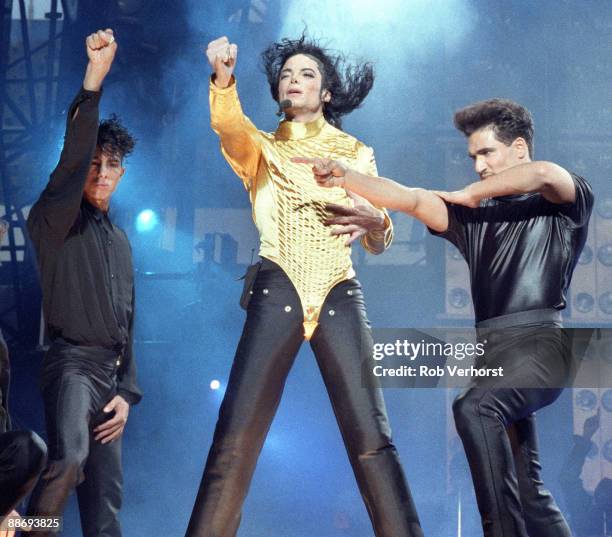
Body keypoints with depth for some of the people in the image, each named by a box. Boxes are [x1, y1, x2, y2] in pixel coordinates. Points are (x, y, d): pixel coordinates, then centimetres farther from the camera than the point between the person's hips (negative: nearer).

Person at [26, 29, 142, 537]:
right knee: (68, 456, -33)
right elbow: (71, 160, -21)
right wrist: (93, 80, -33)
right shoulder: (56, 220, -1)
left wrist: (127, 391, 10)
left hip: (111, 368, 7)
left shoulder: (120, 241, 20)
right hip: (72, 361, -7)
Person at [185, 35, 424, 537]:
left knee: (370, 435, -7)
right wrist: (222, 76, -33)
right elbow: (229, 125, -12)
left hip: (340, 294, 1)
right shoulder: (262, 149, 13)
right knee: (236, 433, -8)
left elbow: (377, 243, 11)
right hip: (277, 291, 0)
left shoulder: (356, 153, 16)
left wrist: (375, 222, -13)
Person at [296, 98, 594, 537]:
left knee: (473, 408, -32)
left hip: (540, 342, -6)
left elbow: (544, 174, -17)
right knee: (528, 490, 6)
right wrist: (345, 177, -10)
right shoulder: (475, 216, 20)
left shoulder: (565, 203, 7)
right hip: (490, 350, 7)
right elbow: (413, 200, 6)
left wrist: (469, 193, -3)